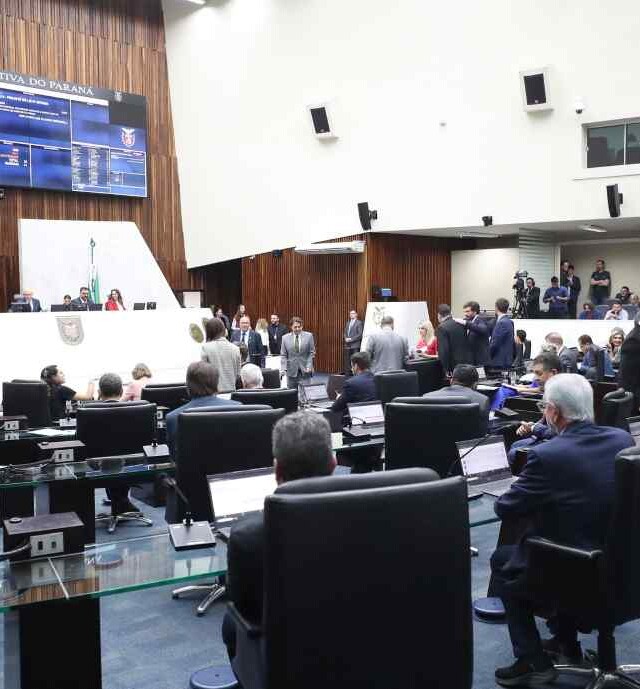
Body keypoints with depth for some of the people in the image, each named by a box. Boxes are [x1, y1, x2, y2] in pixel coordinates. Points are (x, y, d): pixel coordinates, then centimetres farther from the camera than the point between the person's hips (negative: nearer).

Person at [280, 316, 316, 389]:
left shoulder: (309, 336, 2)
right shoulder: (285, 338, 5)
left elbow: (312, 353, 3)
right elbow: (283, 355, 5)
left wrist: (309, 366, -9)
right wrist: (283, 368, -8)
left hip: (305, 370, -1)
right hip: (291, 371, 1)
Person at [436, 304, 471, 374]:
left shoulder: (442, 328, -13)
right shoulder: (461, 323, 7)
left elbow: (444, 350, -18)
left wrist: (446, 370, -13)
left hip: (455, 365, -6)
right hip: (468, 363, 6)